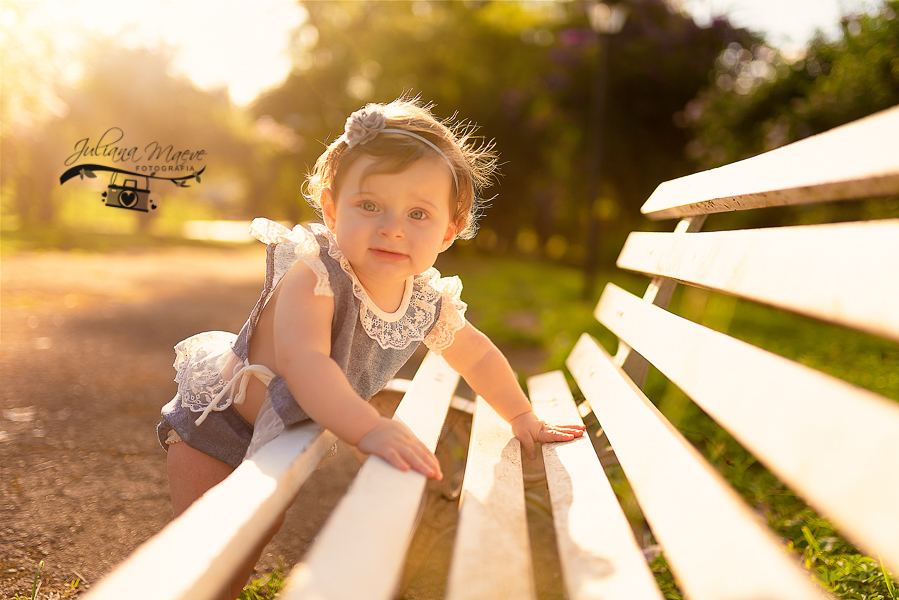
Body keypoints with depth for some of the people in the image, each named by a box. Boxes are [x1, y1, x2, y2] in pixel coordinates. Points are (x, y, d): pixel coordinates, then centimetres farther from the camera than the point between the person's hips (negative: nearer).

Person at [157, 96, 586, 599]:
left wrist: (522, 416, 9)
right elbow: (303, 361, -52)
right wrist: (369, 429, -63)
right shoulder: (312, 276, -36)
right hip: (218, 416, -6)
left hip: (284, 429, 6)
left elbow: (479, 355, 4)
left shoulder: (429, 303, -16)